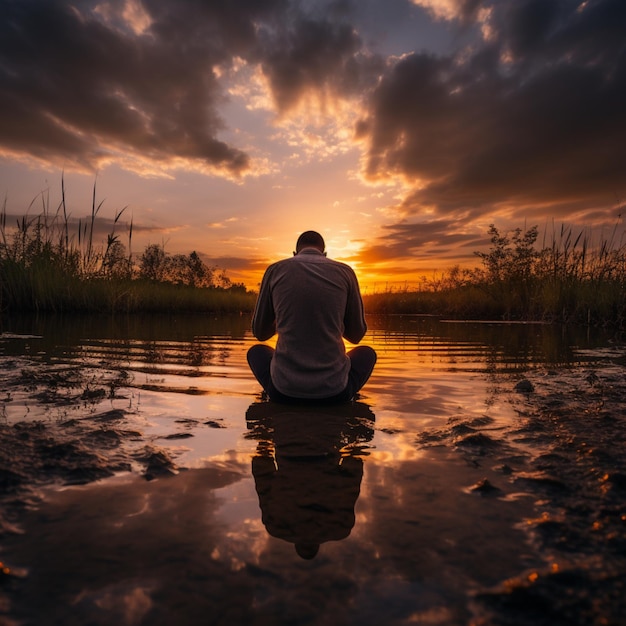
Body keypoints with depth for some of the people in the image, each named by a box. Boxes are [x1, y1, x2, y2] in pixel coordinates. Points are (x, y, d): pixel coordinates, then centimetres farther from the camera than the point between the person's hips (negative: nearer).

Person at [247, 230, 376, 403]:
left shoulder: (275, 270, 2)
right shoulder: (345, 272, 3)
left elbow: (260, 332, 11)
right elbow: (356, 334, 10)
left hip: (284, 389, 0)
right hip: (334, 389, 0)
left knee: (256, 352, 32)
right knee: (367, 353, 31)